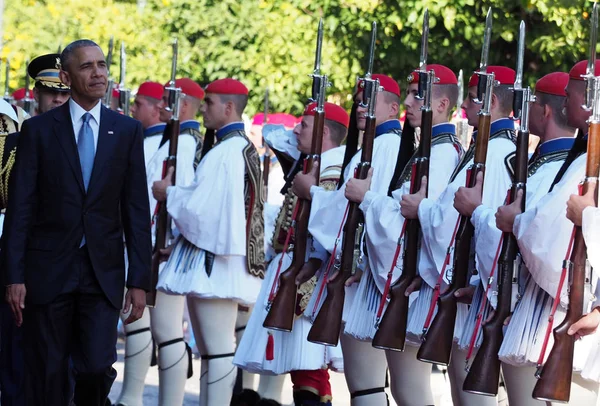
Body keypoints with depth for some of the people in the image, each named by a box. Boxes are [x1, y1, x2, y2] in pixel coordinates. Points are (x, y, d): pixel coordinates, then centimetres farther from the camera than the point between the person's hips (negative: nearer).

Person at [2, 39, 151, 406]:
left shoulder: (128, 131, 6)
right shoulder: (38, 130, 1)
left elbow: (137, 211, 4)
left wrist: (139, 280, -1)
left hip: (104, 273, 1)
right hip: (49, 271, -1)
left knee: (98, 367, -12)